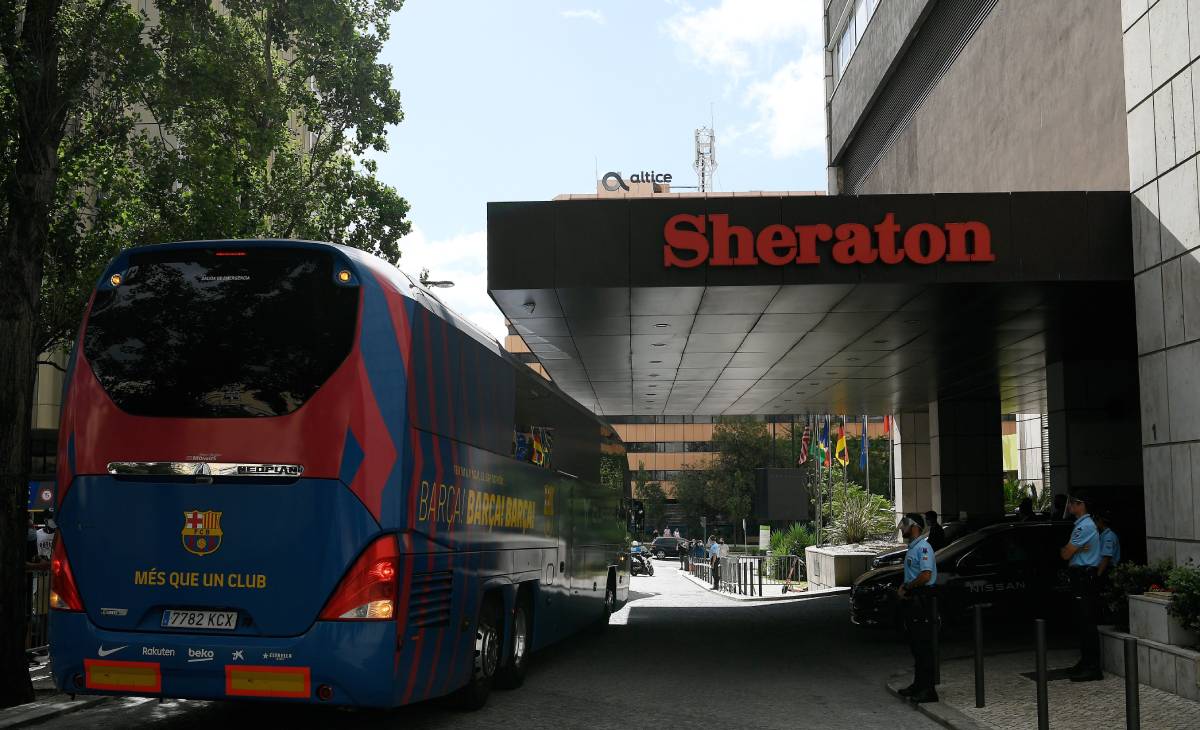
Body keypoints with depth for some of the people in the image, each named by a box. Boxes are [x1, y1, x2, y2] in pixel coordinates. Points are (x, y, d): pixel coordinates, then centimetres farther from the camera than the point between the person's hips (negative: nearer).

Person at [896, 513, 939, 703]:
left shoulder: (923, 548, -15)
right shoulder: (912, 548, 17)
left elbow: (925, 576, -25)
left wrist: (906, 587, -15)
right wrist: (902, 588, 6)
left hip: (922, 601, -11)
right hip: (911, 601, 11)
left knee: (924, 645, -8)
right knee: (915, 645, 16)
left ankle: (928, 690, -6)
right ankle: (918, 684, 25)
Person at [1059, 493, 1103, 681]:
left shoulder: (1084, 526, -15)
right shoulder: (1082, 524, 18)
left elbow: (1065, 554, -17)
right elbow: (1066, 553, 15)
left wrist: (1065, 549, 2)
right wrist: (1072, 549, -4)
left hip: (1084, 579, -10)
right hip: (1080, 578, 10)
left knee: (1086, 623, -9)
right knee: (1081, 622, 16)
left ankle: (1093, 668, -8)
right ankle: (1086, 661, 24)